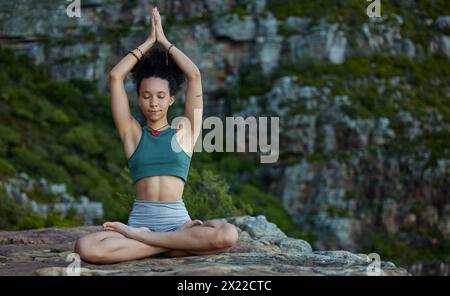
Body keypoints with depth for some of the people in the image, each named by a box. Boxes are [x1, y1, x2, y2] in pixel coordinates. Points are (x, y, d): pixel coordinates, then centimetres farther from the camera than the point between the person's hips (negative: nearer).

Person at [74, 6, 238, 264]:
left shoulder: (185, 131, 13)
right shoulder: (133, 133, 13)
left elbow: (195, 76, 5)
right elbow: (115, 77, 7)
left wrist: (164, 41, 14)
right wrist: (149, 42, 14)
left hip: (178, 220, 0)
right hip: (140, 218, 0)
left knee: (228, 235, -33)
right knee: (86, 248, -32)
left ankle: (141, 238, -18)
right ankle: (182, 241, -21)